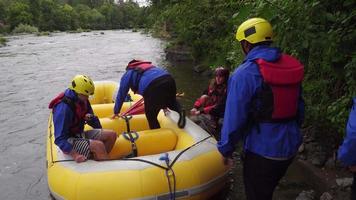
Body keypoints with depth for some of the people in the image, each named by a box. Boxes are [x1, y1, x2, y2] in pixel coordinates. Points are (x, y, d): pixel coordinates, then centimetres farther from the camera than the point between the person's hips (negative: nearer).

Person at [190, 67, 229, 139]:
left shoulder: (227, 90, -16)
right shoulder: (213, 84, 5)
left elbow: (219, 108, -22)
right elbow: (203, 96, 4)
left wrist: (201, 111, -25)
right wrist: (195, 107, -12)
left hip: (217, 115, -8)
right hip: (208, 110, 8)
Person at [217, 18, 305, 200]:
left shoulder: (244, 73, -20)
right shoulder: (293, 66, 0)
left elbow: (234, 117, -19)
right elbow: (299, 107, 8)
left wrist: (225, 149, -6)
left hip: (261, 150, -6)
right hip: (290, 147, 7)